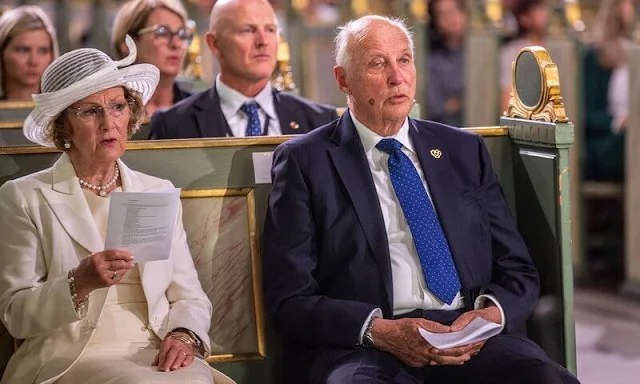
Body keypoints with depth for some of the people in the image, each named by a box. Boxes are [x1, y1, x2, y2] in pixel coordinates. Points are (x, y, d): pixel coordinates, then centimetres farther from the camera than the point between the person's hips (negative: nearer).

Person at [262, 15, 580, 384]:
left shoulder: (464, 150, 19)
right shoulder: (305, 160, 8)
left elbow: (519, 272, 18)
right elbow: (289, 298, 0)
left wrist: (491, 313, -5)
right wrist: (380, 331, -15)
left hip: (472, 340, 3)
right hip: (361, 348, -3)